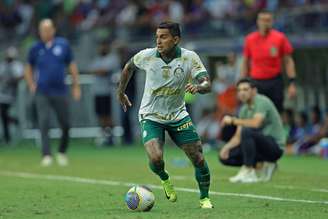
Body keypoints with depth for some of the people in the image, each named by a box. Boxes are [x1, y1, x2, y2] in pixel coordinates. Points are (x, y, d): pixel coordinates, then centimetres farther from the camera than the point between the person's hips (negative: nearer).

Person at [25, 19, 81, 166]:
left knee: (65, 125, 3)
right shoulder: (35, 48, 3)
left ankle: (62, 153, 24)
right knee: (44, 123, -11)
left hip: (60, 92, 1)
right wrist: (31, 85, 4)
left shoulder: (63, 45, 3)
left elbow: (72, 66, 10)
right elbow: (29, 68, 16)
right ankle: (46, 156, -11)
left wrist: (76, 86, 7)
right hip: (42, 93, -1)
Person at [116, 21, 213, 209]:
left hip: (178, 115, 1)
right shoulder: (147, 56, -12)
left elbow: (207, 84, -21)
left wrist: (198, 87, -44)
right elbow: (129, 67, 10)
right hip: (151, 116, -1)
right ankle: (165, 179, 13)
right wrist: (121, 92, 19)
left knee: (199, 159, -3)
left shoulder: (190, 58, -14)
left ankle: (205, 198, 21)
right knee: (156, 158, -23)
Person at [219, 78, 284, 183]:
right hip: (262, 145, 9)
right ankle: (261, 165, 6)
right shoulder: (244, 109, 11)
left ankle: (248, 173, -27)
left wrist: (233, 120, -21)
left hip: (275, 146, -9)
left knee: (246, 131, -34)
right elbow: (238, 137, 10)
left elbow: (255, 123, -31)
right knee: (225, 157, 0)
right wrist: (227, 147, -10)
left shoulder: (262, 102, -14)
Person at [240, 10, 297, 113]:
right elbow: (245, 63, 12)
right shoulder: (250, 39, 4)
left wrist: (292, 83, -4)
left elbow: (288, 61, 3)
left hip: (275, 82, -1)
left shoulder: (280, 38, 0)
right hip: (256, 83, 1)